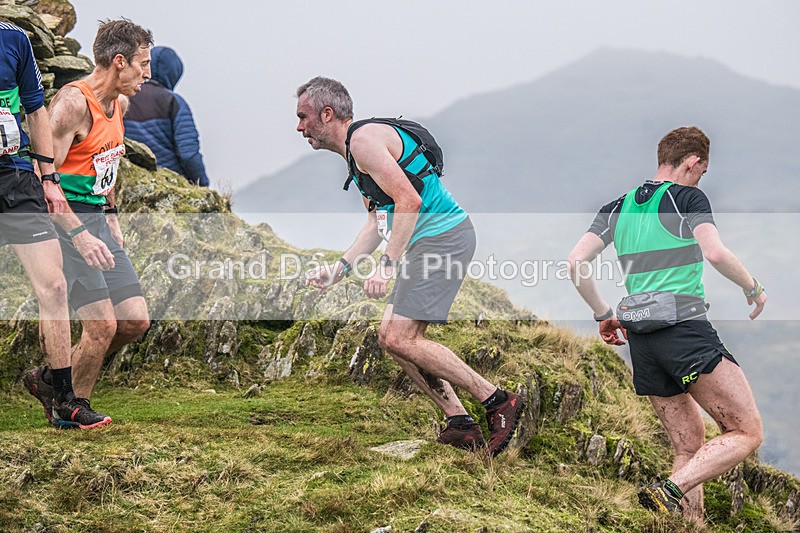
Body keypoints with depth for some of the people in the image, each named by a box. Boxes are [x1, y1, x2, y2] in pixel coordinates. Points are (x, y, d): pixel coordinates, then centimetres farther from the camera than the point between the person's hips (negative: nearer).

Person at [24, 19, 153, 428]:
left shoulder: (119, 103, 10)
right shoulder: (73, 102, -18)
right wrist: (80, 237, -26)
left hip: (97, 220, 9)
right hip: (65, 221, -9)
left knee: (135, 320, 5)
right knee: (102, 324, -13)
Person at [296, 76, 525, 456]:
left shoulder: (364, 139, -12)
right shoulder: (353, 150, 21)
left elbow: (409, 200, -21)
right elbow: (377, 220, 24)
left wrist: (387, 265, -22)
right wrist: (340, 268, 16)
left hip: (443, 236, -11)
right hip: (428, 241, 11)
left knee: (399, 339, -15)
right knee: (392, 338, 9)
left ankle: (498, 402, -9)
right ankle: (459, 425, 9)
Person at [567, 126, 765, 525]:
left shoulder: (619, 207, 16)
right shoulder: (688, 197, 0)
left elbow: (576, 262, 9)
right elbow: (716, 254, -15)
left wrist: (603, 314, 19)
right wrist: (753, 289, 2)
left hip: (642, 341, 7)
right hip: (687, 327, -7)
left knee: (689, 448, 12)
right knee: (746, 432, -4)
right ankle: (670, 491, -22)